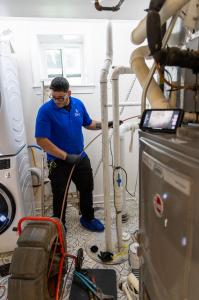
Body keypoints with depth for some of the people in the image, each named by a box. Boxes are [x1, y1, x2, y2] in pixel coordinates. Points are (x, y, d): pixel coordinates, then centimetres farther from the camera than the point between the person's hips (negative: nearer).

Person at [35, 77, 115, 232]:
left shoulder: (78, 104, -3)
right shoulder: (46, 110, -19)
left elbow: (88, 123, 12)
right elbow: (41, 140, -21)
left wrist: (106, 124, -3)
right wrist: (66, 156, -23)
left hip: (81, 157, 5)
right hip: (58, 162, -5)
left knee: (87, 189, 18)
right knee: (60, 196, 10)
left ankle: (88, 218, 41)